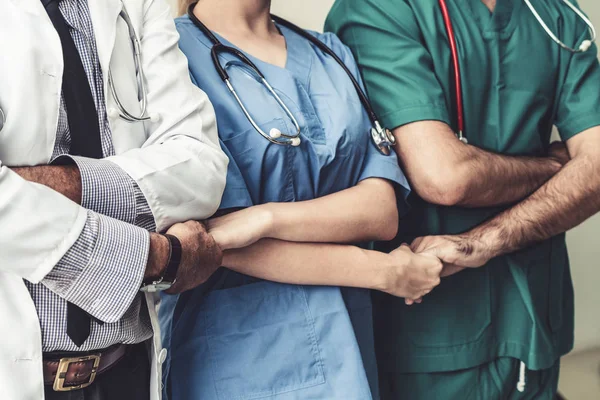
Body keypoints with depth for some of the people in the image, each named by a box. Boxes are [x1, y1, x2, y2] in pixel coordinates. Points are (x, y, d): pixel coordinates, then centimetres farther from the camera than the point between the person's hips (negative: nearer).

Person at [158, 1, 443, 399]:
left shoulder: (334, 54, 6)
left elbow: (383, 210, -5)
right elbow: (227, 244, -17)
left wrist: (268, 217, -21)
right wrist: (387, 271, -11)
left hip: (350, 340, 5)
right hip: (238, 358, -5)